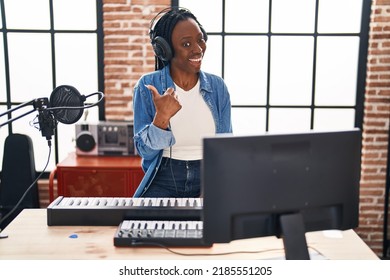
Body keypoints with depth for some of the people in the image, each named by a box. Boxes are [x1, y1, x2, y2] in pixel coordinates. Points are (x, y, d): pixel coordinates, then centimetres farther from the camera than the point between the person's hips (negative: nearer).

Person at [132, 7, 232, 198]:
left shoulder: (217, 87, 2)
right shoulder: (147, 86, -5)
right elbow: (145, 151, -5)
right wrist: (162, 118, -24)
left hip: (207, 180, 2)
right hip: (163, 182, -1)